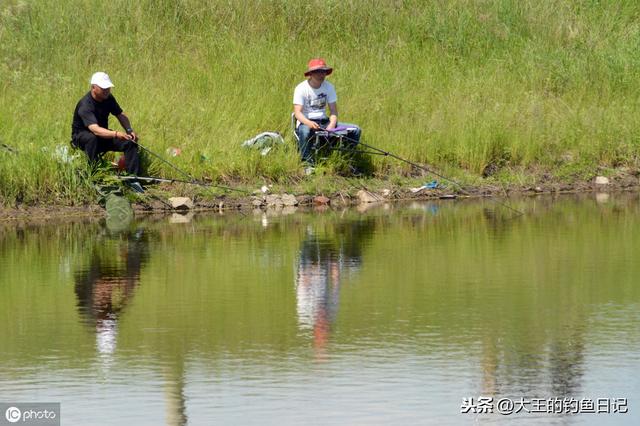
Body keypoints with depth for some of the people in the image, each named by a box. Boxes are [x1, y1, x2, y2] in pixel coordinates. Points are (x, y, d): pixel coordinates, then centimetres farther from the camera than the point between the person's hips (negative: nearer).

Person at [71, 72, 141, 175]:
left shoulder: (108, 98, -4)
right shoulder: (85, 105, -29)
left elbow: (121, 115, 5)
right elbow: (95, 129, -42)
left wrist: (129, 130, -16)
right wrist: (116, 134, -55)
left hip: (103, 134, 7)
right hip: (81, 136, -6)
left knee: (130, 142, -14)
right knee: (92, 138, -42)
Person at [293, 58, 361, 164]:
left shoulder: (328, 87, 4)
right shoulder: (301, 88, -10)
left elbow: (333, 111, 1)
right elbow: (297, 112, -18)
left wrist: (331, 126, -20)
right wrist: (309, 123, -39)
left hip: (324, 122, 5)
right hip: (306, 122, -5)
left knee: (355, 130, -9)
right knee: (305, 131, -43)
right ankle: (306, 162, -30)